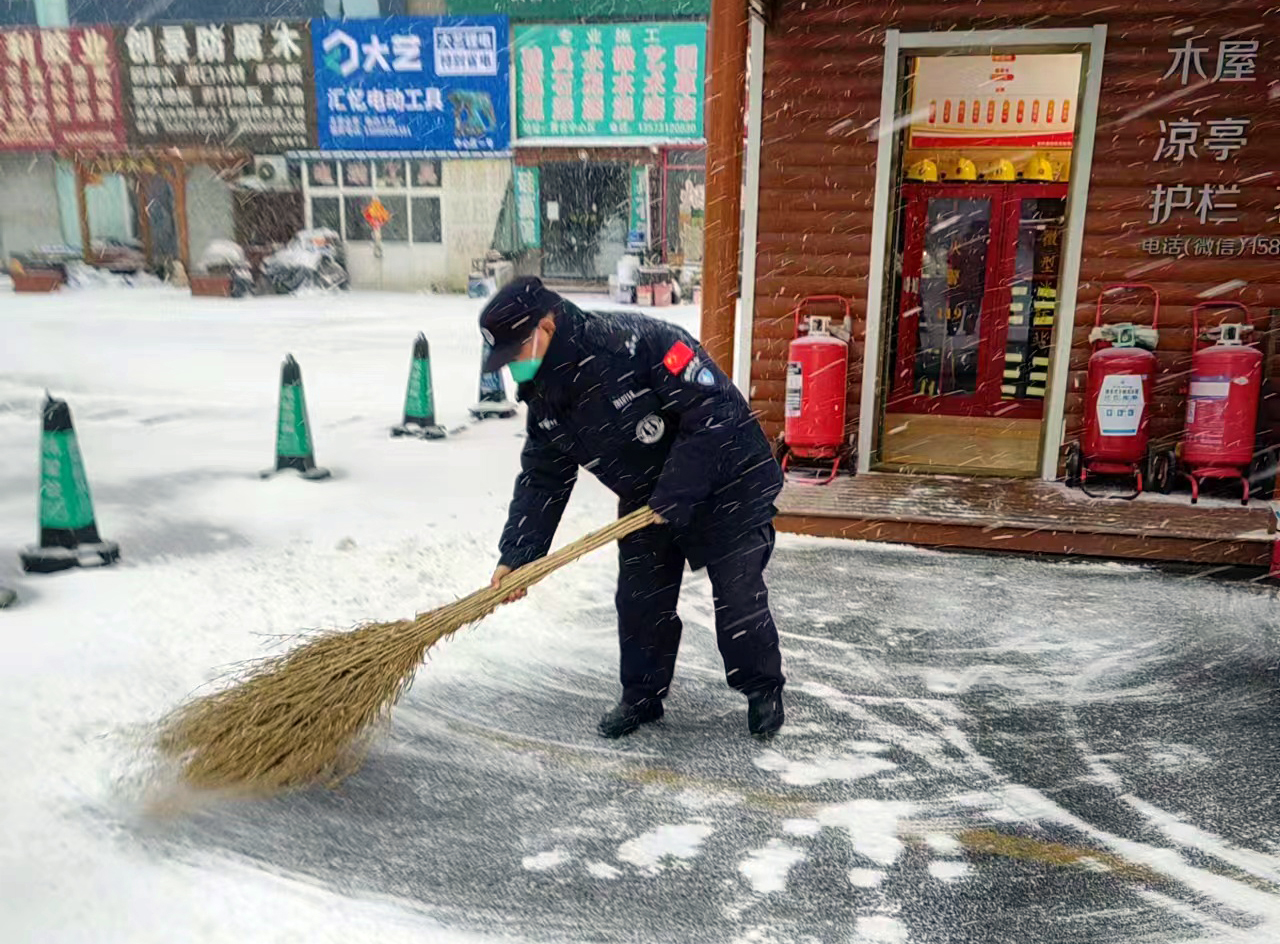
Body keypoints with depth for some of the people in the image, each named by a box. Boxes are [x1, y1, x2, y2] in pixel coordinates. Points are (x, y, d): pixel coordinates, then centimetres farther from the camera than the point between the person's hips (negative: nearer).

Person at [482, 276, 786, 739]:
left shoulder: (636, 341, -31)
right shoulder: (546, 398, -5)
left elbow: (713, 409, -31)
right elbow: (541, 480, 0)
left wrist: (673, 495, -28)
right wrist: (516, 556, -9)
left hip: (728, 481, -7)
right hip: (646, 498, 7)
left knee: (738, 596, -4)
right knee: (639, 599, 6)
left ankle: (763, 690, 21)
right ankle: (642, 696, 27)